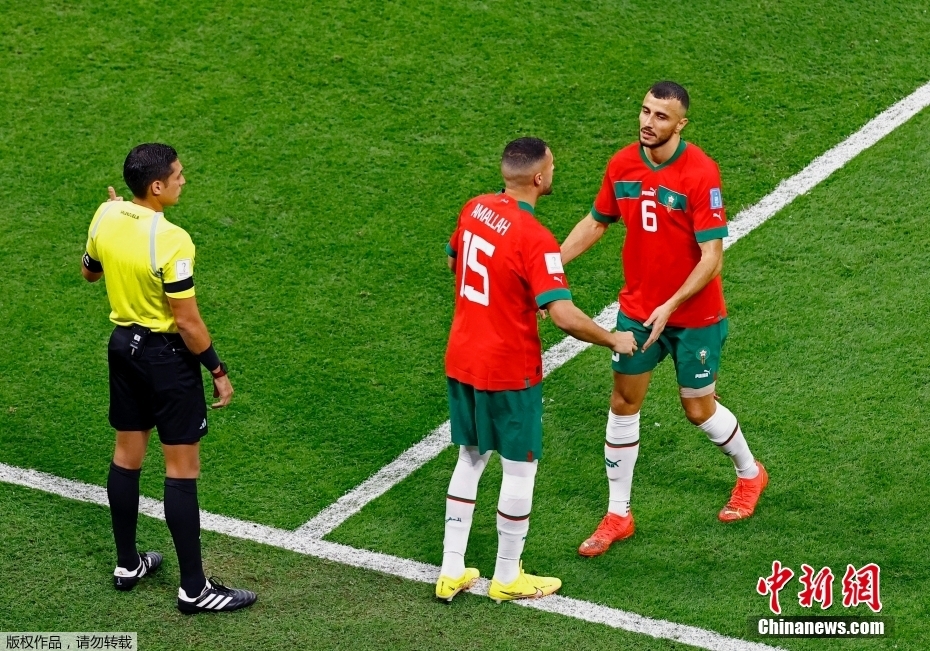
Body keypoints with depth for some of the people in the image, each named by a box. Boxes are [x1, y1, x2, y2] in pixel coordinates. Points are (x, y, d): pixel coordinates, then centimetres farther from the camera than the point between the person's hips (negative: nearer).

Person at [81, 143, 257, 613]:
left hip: (124, 344, 8)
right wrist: (218, 371, -10)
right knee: (182, 468, 0)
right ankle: (194, 588, 6)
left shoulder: (105, 216, -5)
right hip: (167, 355, -8)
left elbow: (89, 272, 15)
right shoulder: (171, 241, -27)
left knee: (127, 454, 19)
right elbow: (187, 321, -22)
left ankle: (127, 564, 32)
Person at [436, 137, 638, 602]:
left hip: (461, 360, 7)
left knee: (470, 458, 19)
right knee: (520, 468, 9)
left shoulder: (474, 209, -1)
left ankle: (451, 572, 24)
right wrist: (613, 340, -11)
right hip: (509, 370, -7)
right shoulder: (535, 239, -23)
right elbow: (565, 317, -27)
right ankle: (507, 578, 22)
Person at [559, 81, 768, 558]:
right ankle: (617, 515, 17)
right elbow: (596, 222, 10)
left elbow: (712, 256, -22)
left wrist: (671, 306, -29)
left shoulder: (700, 173, -22)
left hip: (694, 315, -5)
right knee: (623, 404, 5)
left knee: (698, 410, 9)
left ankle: (750, 473, 39)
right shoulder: (622, 165, -5)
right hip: (636, 309, 5)